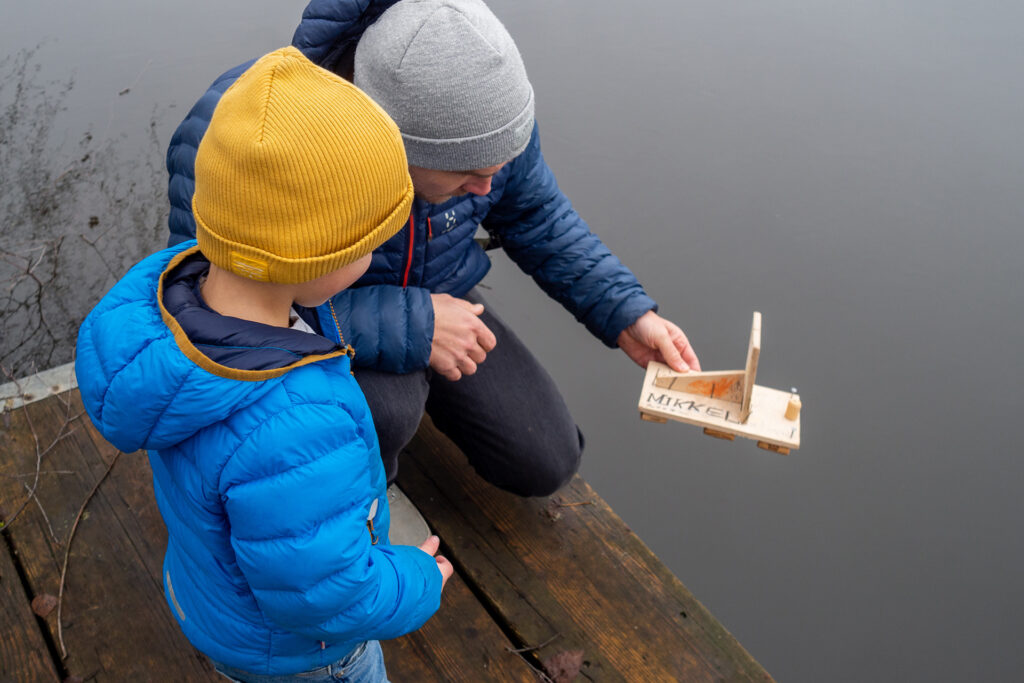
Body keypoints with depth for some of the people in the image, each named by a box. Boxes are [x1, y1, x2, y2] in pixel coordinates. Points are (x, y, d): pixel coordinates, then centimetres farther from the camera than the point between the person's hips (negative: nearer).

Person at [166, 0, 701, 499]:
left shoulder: (474, 103, -20)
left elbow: (535, 215, -2)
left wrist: (626, 316, -9)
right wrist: (407, 329, -39)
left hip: (437, 306, 5)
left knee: (544, 464, 4)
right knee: (382, 406, -38)